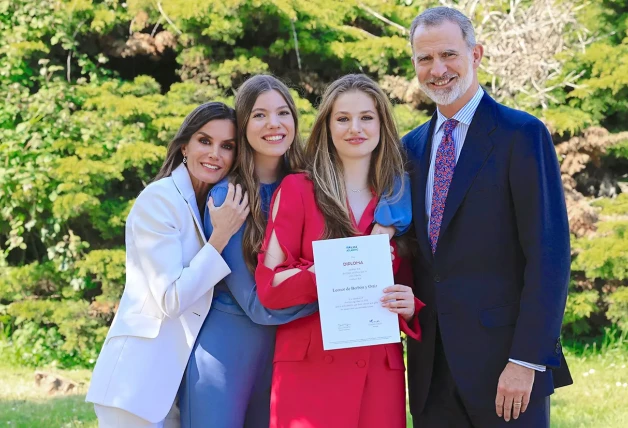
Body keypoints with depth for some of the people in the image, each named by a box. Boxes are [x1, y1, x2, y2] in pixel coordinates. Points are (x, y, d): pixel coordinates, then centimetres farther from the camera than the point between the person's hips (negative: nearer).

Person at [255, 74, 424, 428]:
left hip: (380, 370, 3)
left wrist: (410, 308, -8)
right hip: (310, 367, -3)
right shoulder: (298, 190, 1)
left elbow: (411, 288, 16)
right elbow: (269, 285, -5)